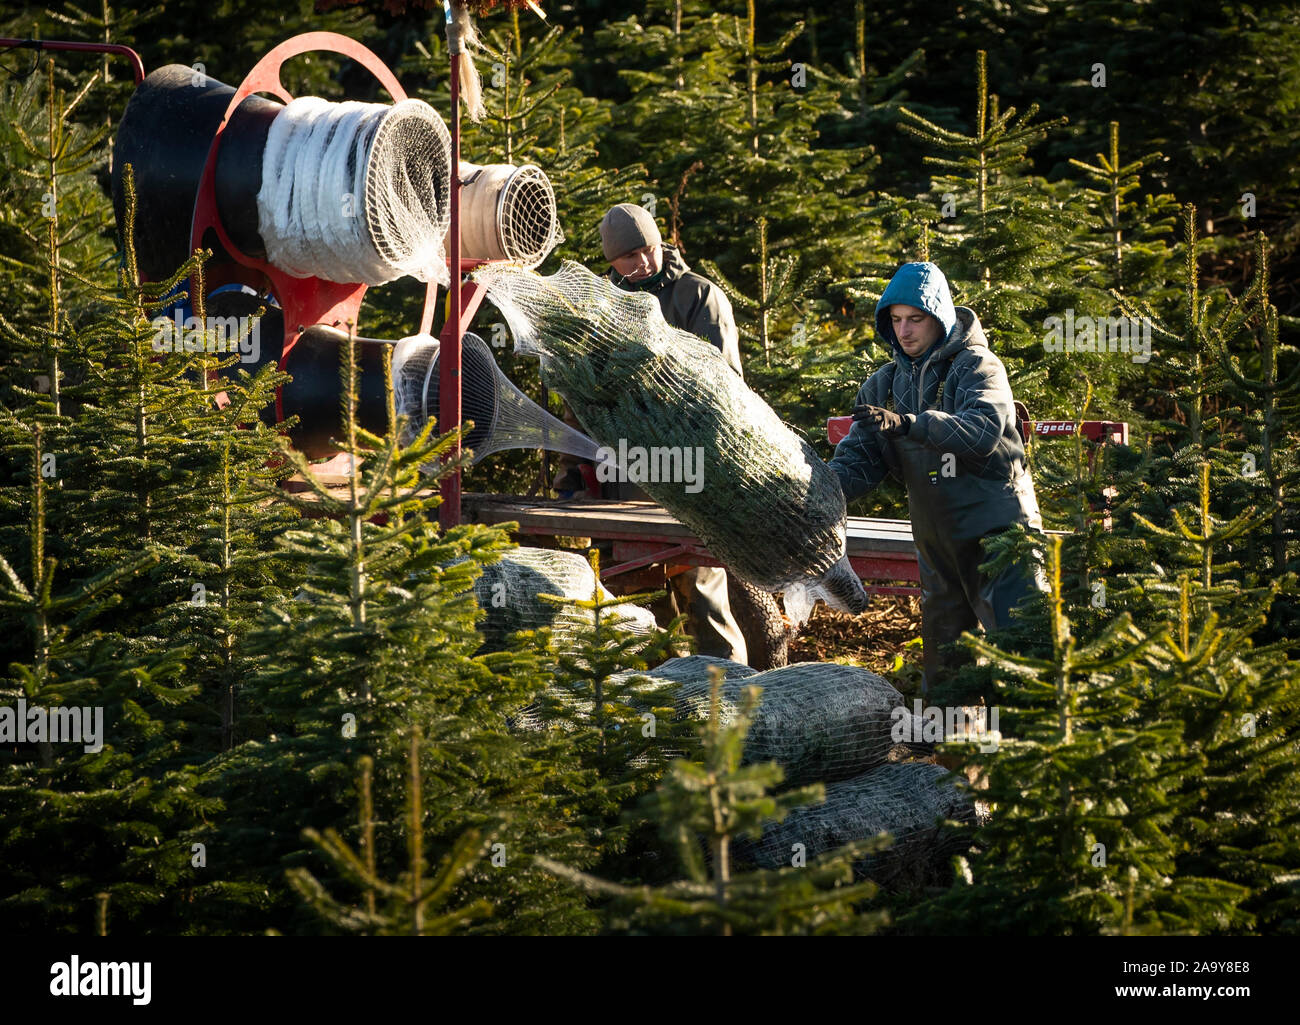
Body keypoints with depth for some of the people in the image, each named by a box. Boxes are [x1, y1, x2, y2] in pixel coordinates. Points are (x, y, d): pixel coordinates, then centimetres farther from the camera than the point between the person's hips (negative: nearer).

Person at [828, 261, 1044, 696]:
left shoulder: (976, 366, -8)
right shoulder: (884, 386, 11)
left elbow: (983, 430, -27)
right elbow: (859, 459, 8)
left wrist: (906, 424, -39)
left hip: (998, 528, -6)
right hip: (937, 541, 6)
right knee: (942, 654, 12)